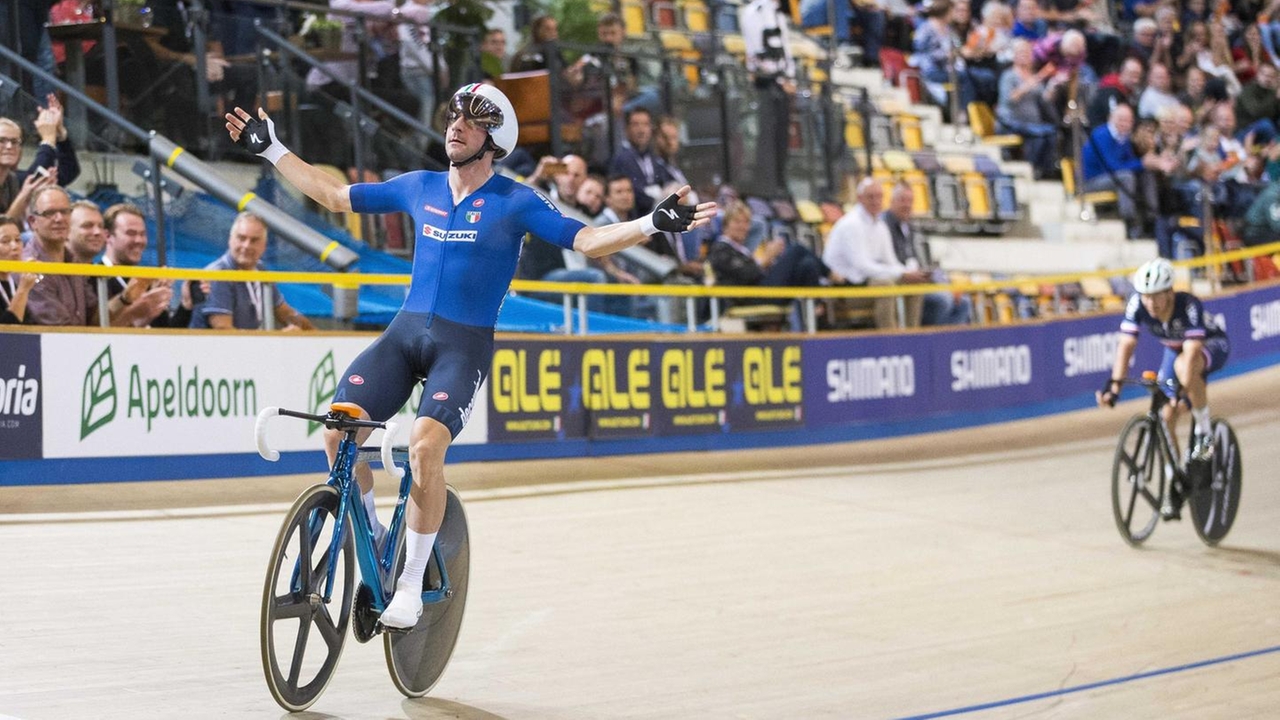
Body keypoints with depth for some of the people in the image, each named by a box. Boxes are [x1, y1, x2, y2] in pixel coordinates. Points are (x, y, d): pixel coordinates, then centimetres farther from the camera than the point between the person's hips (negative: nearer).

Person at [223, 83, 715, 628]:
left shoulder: (514, 202, -1)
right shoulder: (419, 188, 10)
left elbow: (587, 240, -9)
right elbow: (335, 196, 19)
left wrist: (653, 224, -24)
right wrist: (270, 149, 20)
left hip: (465, 344, -4)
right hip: (405, 332, 4)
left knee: (425, 444, -28)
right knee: (339, 429, -18)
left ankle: (412, 584, -14)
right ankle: (369, 540, 8)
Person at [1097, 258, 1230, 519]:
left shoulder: (1188, 306, -37)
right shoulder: (1137, 305, -26)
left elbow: (1191, 352, -44)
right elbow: (1126, 345, -27)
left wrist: (1180, 390, -53)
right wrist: (1114, 385, -38)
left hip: (1213, 346, -5)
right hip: (1174, 349, 5)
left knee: (1183, 366, -40)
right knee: (1166, 416, -8)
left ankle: (1204, 434, -22)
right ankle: (1174, 484, 7)